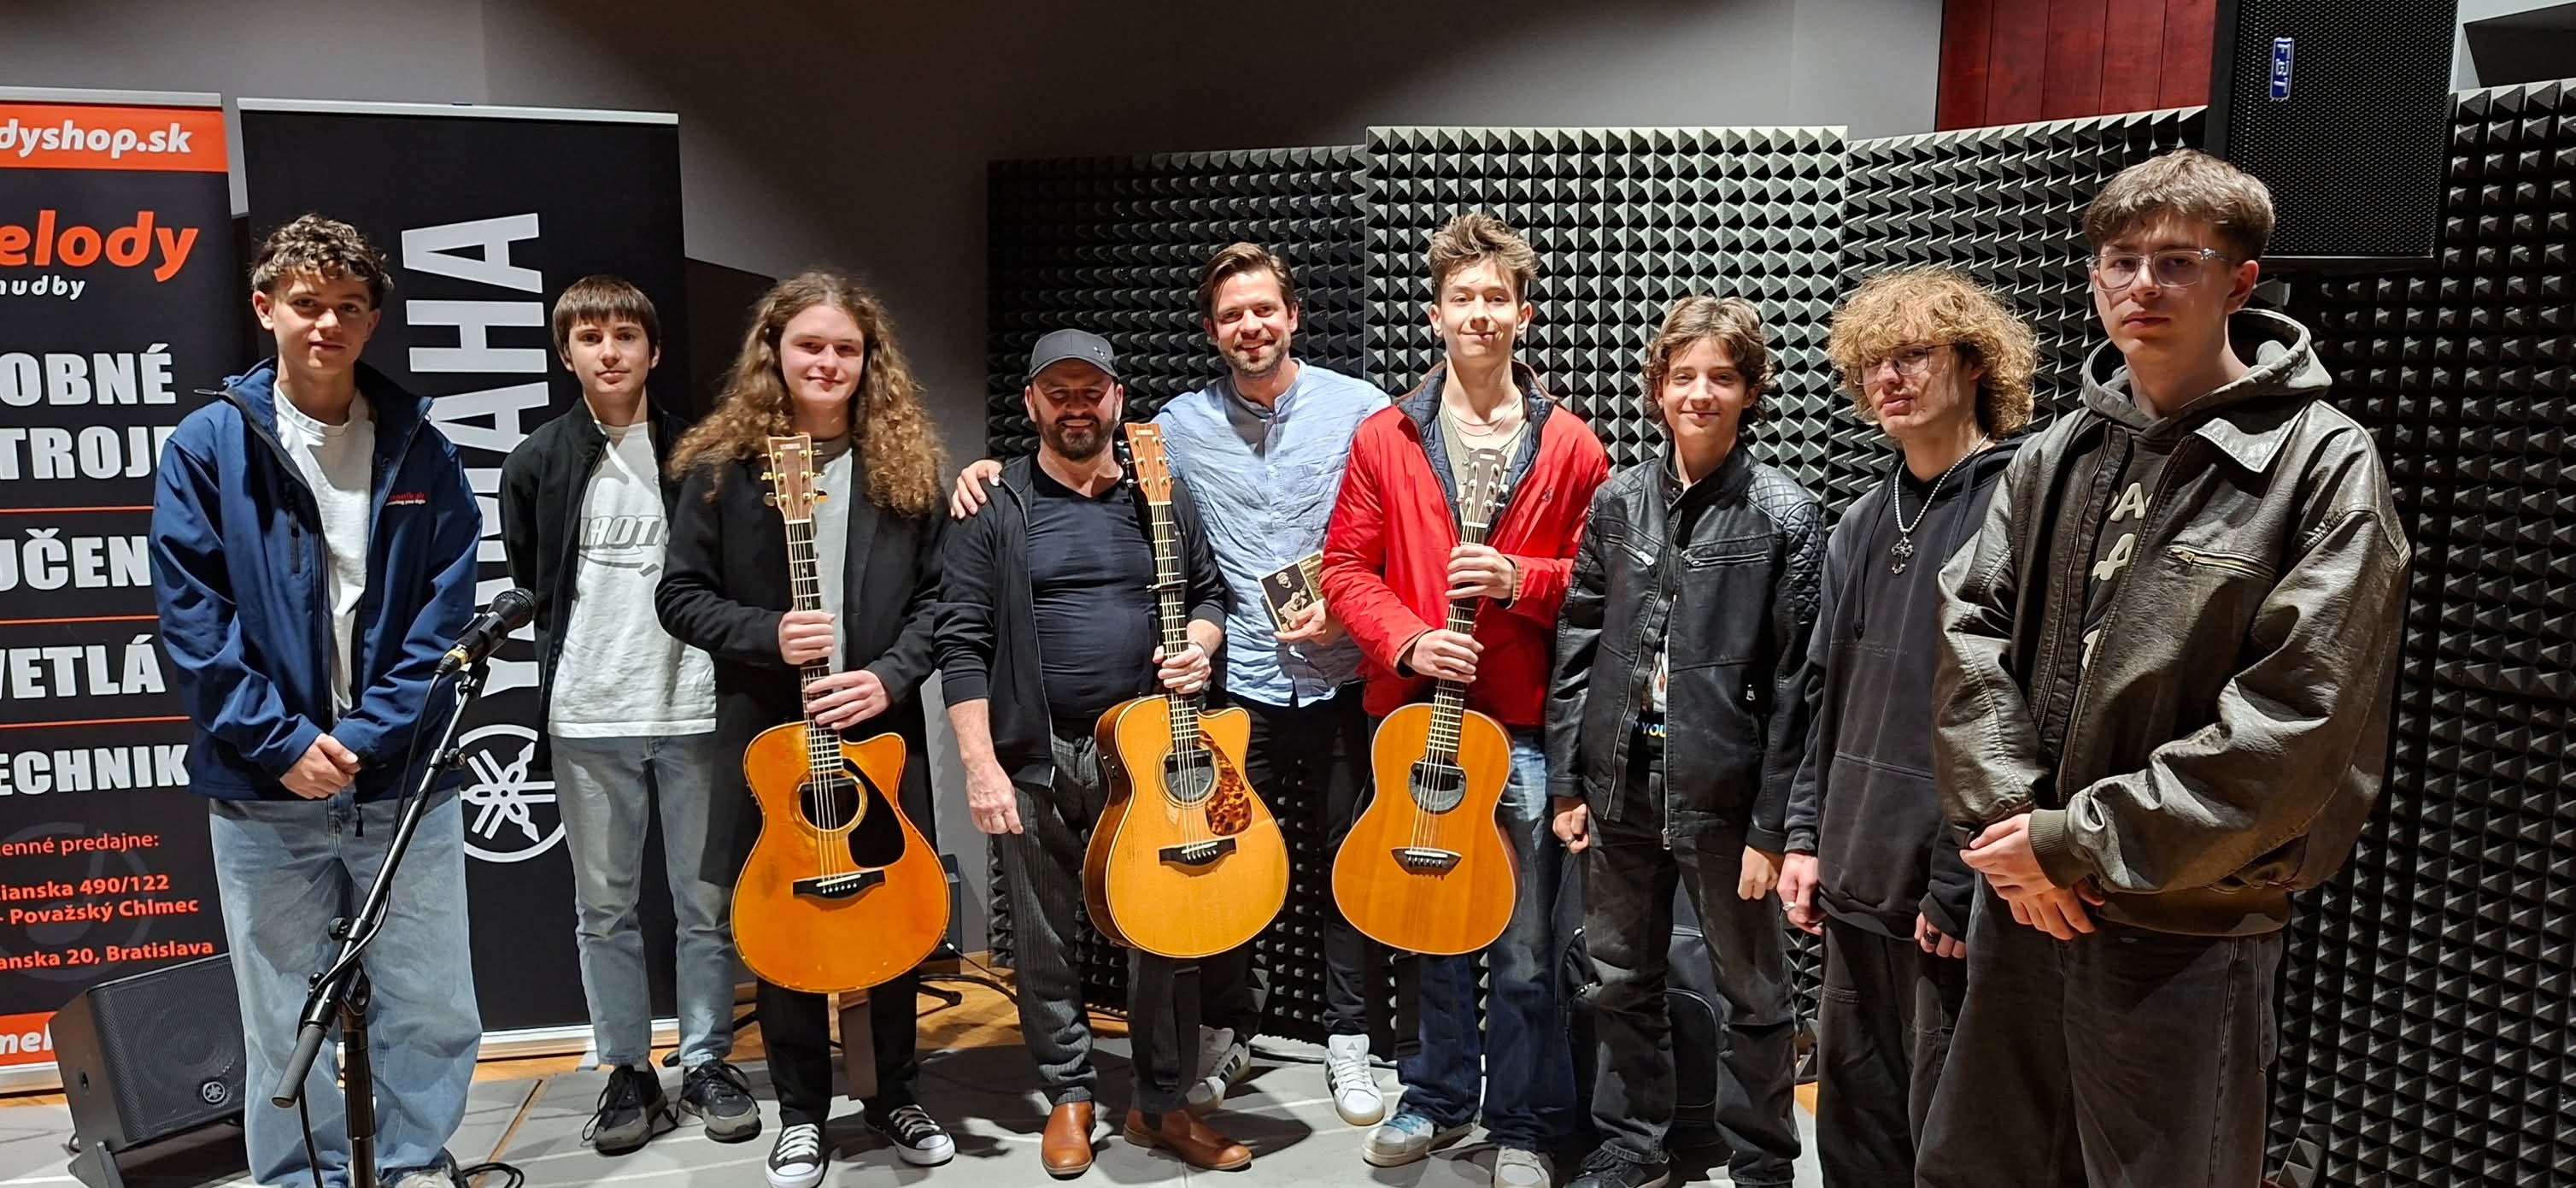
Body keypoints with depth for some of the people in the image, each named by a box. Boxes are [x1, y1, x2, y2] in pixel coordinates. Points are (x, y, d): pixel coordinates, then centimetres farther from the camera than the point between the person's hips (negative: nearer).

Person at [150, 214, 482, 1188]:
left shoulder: (420, 449, 4)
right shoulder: (207, 447, 1)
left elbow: (445, 611, -1)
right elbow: (192, 618, -4)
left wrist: (368, 735, -11)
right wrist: (282, 741, -13)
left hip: (405, 783, 1)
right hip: (262, 792, -1)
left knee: (433, 1013, 7)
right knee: (285, 1027, 9)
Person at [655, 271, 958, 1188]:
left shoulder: (905, 462, 4)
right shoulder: (724, 466, -1)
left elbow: (938, 594, 3)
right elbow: (679, 595, -1)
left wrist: (891, 675, -12)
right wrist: (768, 635, -17)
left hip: (883, 727, 1)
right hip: (769, 733, -1)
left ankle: (896, 1096, 29)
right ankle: (802, 1112, 25)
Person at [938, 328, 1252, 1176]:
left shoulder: (1164, 496, 7)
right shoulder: (995, 509, -2)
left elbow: (1209, 592, 16)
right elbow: (963, 642, -5)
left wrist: (1200, 645, -7)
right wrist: (980, 766, -12)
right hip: (1034, 754, -1)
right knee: (1045, 941, 9)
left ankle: (1163, 1104, 19)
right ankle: (1069, 1095, 27)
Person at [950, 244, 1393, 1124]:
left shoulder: (1358, 409, -1)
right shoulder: (1183, 424, 4)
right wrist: (996, 471, -5)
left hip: (1344, 677, -1)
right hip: (1243, 684, 1)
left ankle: (1347, 1040, 26)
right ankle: (1227, 1030, 29)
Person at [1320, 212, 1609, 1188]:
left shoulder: (1569, 445, 1)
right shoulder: (1385, 437, 4)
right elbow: (1345, 567, 4)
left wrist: (1520, 580, -13)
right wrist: (1409, 641, -12)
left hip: (1525, 725, -2)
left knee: (1525, 947, 4)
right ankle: (1439, 1098, 33)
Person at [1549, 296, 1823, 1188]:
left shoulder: (1786, 514, -6)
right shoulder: (1617, 502, 5)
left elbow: (1796, 683, -8)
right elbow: (1577, 645, 7)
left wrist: (1773, 823, -11)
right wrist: (1566, 782, 3)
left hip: (1723, 796, -4)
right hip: (1620, 787, 4)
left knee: (1754, 995, 10)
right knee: (1621, 981, 16)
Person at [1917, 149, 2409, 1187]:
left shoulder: (2324, 465, -9)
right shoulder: (2061, 452, 7)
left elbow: (2295, 723, -17)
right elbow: (1968, 626, 1)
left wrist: (2078, 841, -16)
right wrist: (2009, 824, -12)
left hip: (2188, 927, -5)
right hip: (2021, 904, 5)